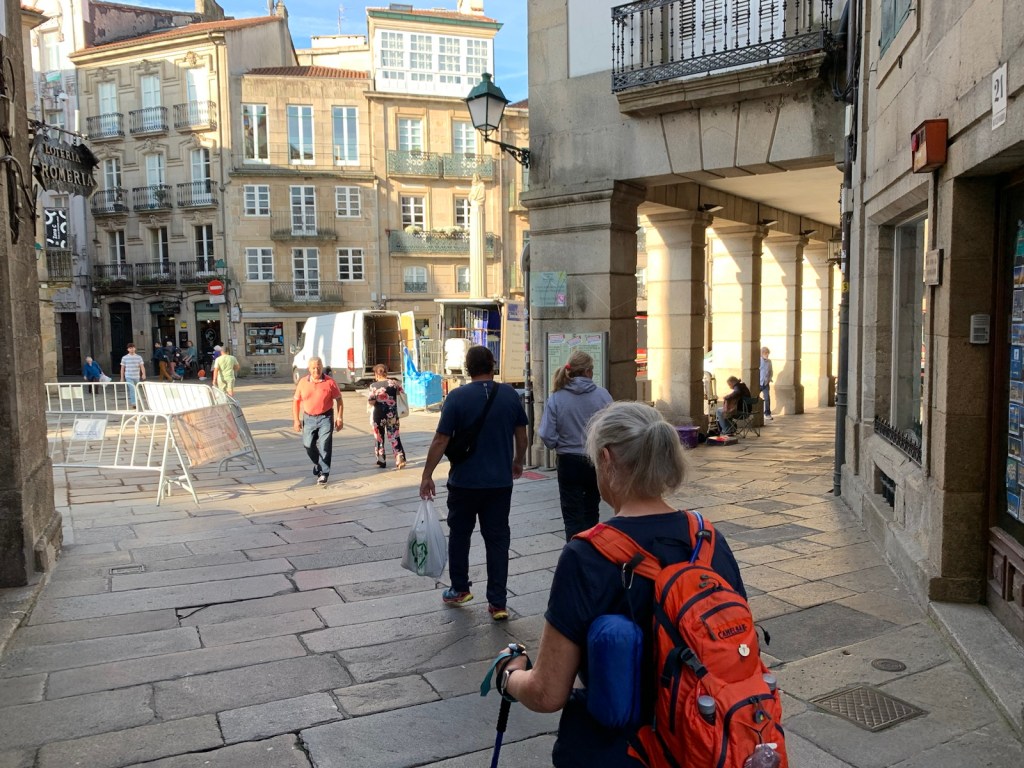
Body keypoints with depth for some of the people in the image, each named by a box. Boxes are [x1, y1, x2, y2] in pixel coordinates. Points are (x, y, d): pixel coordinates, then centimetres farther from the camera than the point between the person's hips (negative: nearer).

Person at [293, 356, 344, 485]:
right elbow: (296, 401, 7)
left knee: (324, 446, -7)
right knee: (308, 445, 8)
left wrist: (340, 418, -3)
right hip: (309, 418, 3)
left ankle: (323, 473, 3)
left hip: (325, 418, -3)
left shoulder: (329, 382, -5)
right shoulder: (303, 382, 1)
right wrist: (296, 420, 2)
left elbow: (338, 399, 2)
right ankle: (318, 464, 35)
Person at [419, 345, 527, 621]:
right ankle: (498, 603, 9)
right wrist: (518, 462, 25)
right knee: (497, 539, 7)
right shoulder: (510, 395, 0)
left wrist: (427, 476, -4)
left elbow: (441, 440, -12)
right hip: (500, 482, 2)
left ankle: (459, 589, 30)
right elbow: (521, 435, 8)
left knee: (459, 535, 17)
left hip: (464, 482, -2)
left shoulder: (457, 397, -10)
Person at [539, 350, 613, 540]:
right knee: (591, 513, 21)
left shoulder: (556, 398, -11)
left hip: (569, 462, -2)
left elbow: (547, 435, -13)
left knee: (573, 518, 7)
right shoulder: (602, 395, -10)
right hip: (598, 462, 2)